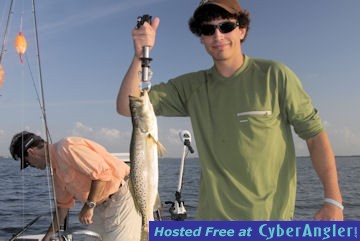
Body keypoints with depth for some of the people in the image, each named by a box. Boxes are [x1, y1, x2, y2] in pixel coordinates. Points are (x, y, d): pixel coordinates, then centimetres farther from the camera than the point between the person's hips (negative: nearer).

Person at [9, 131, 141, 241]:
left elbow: (102, 172, -27)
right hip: (101, 205, 10)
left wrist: (89, 205, -21)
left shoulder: (65, 148, -18)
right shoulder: (56, 168, 14)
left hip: (121, 197, -10)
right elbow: (63, 205, 23)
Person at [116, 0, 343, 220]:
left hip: (272, 217, -2)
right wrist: (141, 55, -17)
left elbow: (314, 133, -5)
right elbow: (127, 107, -3)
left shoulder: (275, 75, -5)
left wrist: (333, 200, -13)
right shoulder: (191, 87, 2)